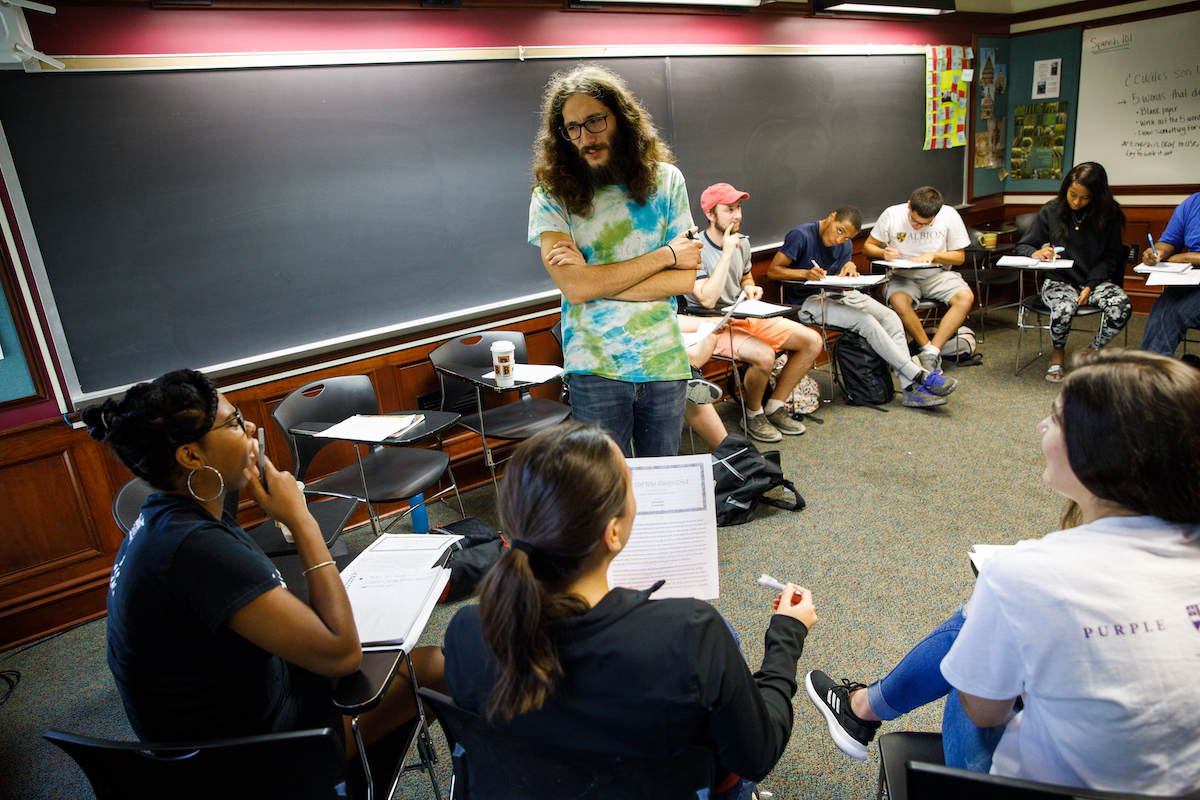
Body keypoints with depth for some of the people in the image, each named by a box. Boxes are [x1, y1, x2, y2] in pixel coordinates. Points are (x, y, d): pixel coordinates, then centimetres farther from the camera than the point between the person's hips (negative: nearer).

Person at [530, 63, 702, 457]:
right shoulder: (551, 196, -5)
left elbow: (685, 279, -5)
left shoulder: (666, 180, 2)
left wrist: (598, 281, -15)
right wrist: (665, 255, -9)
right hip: (595, 368, -2)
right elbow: (575, 287, -18)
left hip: (665, 362, 2)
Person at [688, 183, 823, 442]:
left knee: (812, 341, -4)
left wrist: (750, 288, 3)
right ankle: (754, 415, -4)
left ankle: (775, 408, 6)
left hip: (745, 317, 8)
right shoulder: (697, 250, -16)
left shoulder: (742, 242, 9)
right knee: (764, 355, -34)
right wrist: (727, 254, -23)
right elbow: (708, 300, -28)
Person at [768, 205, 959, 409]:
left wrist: (849, 270, -10)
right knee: (866, 322, -26)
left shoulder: (845, 245, 10)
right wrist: (805, 273, -28)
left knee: (891, 318, -13)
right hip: (808, 302, -8)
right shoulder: (801, 235, -11)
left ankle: (911, 388, -19)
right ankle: (921, 376, -20)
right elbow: (773, 271, -14)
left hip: (837, 294, 8)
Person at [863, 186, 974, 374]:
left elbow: (959, 256, 2)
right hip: (902, 275, -1)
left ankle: (930, 354, -28)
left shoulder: (950, 216, -6)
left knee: (966, 297, -27)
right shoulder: (892, 215, -9)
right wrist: (884, 253, -21)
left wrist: (933, 255, -17)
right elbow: (868, 247, 1)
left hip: (938, 274, 2)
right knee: (898, 301, -36)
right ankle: (929, 348, -18)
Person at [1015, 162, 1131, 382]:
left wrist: (1090, 286, -12)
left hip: (1096, 280, 2)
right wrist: (1036, 253, -21)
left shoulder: (1108, 215, 1)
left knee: (1122, 307, -29)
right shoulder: (1050, 212, 0)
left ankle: (1093, 351, 2)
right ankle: (1057, 353, -3)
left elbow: (1112, 256, 2)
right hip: (1059, 280, -2)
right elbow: (1022, 246, 4)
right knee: (1064, 309, -35)